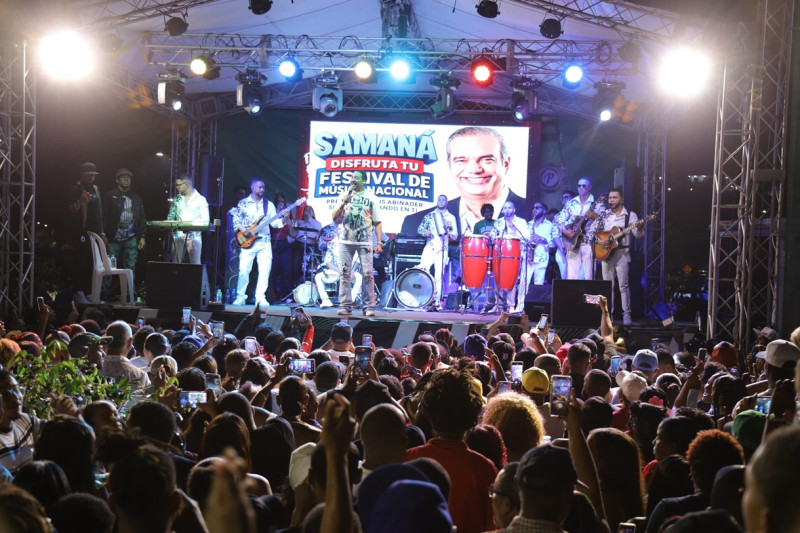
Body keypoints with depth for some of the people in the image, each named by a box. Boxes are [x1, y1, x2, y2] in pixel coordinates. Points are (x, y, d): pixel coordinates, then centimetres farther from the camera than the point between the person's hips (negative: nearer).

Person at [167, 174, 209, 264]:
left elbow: (205, 220, -3)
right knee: (176, 263, 0)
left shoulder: (200, 199, 1)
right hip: (178, 236, 4)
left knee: (195, 264, -6)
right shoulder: (177, 199, 14)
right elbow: (171, 216, 17)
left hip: (194, 237, -4)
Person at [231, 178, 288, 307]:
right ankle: (240, 297, 3)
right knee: (244, 270, -6)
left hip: (264, 242, 2)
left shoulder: (269, 204, 11)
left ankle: (260, 298, 3)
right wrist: (242, 229, -14)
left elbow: (274, 222, 7)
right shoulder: (243, 203, 5)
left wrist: (283, 220, -12)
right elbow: (236, 219, 3)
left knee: (265, 270, -3)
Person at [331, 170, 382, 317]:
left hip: (364, 241, -2)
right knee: (345, 273, 0)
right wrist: (343, 203, -8)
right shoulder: (344, 196, 12)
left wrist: (379, 242, -4)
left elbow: (377, 222, 4)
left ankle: (369, 307, -5)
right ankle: (345, 305, 3)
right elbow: (334, 217, 7)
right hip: (345, 241, 2)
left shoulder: (371, 198, 5)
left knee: (367, 273, -7)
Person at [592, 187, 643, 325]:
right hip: (605, 252, 4)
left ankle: (626, 314, -5)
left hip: (622, 253, -4)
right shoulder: (604, 214, 10)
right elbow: (595, 230, 12)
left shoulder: (630, 215, 0)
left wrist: (639, 228, -27)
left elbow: (638, 235, -6)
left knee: (623, 285, -7)